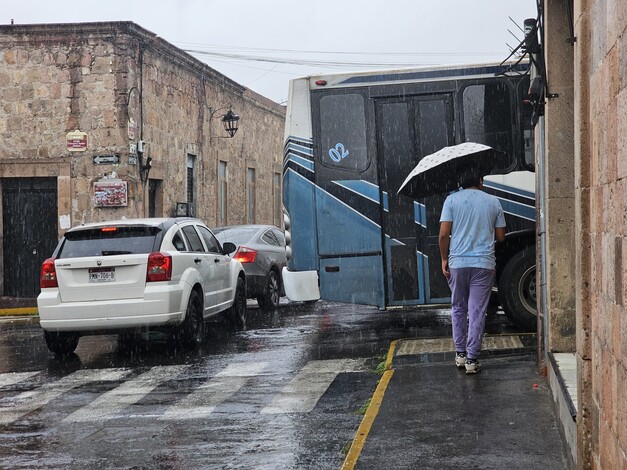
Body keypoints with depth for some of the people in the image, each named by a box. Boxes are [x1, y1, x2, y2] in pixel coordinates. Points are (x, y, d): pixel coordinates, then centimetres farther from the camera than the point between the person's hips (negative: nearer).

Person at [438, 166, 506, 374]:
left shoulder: (452, 200, 1)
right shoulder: (493, 202, 6)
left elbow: (444, 234, -6)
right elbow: (500, 236, 10)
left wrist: (444, 258, 5)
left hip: (457, 263, 0)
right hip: (484, 263, 0)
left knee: (458, 309, 16)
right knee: (477, 312, 1)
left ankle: (461, 354, 19)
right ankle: (472, 359, -1)